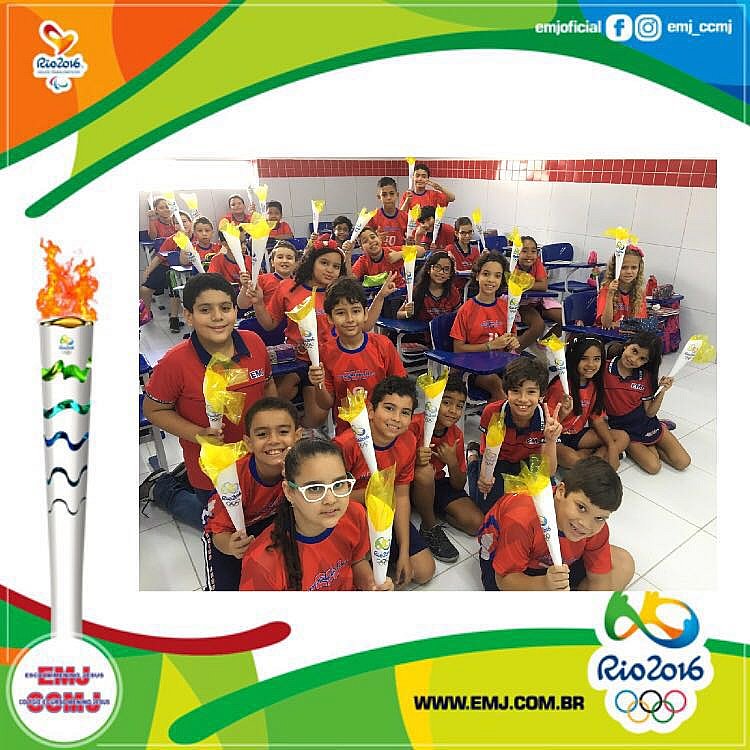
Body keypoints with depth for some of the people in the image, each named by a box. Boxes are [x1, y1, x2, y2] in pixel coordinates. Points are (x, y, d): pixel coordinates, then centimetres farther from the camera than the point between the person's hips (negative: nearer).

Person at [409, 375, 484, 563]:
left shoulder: (456, 435, -7)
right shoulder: (414, 425, -24)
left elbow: (459, 486, -1)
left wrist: (452, 462, -20)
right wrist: (416, 459, -41)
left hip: (437, 484, 4)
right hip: (411, 485, -4)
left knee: (476, 523, -10)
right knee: (425, 470, -37)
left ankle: (433, 511, 14)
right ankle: (430, 528, -14)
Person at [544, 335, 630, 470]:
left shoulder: (595, 385, 2)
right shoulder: (560, 385, -20)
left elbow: (598, 420, 4)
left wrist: (612, 447, -9)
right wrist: (562, 414, -37)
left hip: (578, 435, 7)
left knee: (623, 437, -4)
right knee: (571, 458, -37)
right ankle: (599, 455, -9)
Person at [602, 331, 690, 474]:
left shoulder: (645, 376, -4)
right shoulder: (605, 368, -17)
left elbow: (650, 413, -3)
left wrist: (662, 391, -15)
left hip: (647, 424, 4)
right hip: (623, 429, -4)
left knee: (683, 462, -3)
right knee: (653, 466, -20)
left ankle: (649, 446, 17)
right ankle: (632, 449, 8)